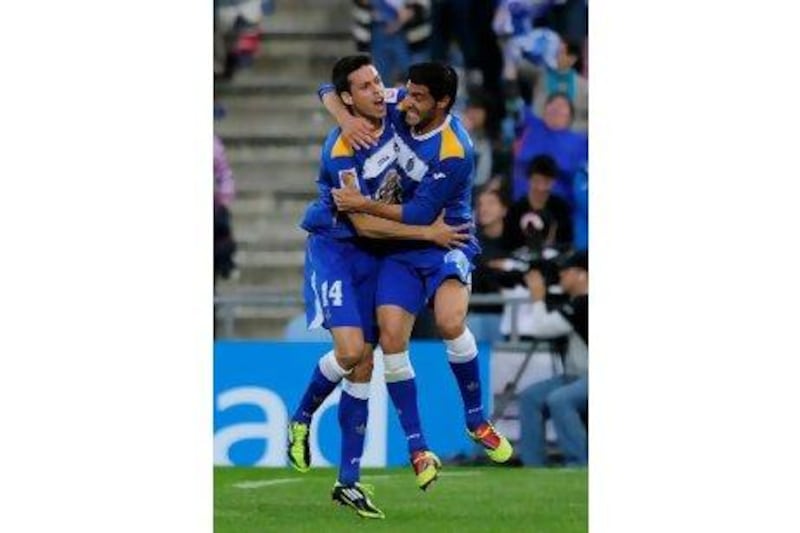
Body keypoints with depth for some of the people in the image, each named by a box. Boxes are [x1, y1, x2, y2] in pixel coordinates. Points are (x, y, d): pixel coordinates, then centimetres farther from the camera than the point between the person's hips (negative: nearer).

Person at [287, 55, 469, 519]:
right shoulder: (341, 151, -24)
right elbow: (364, 223, -23)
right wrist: (428, 233, -19)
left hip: (372, 255, 6)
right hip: (334, 249, -6)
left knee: (364, 365, 3)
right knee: (350, 350, -22)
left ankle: (349, 481, 7)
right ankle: (301, 420, 8)